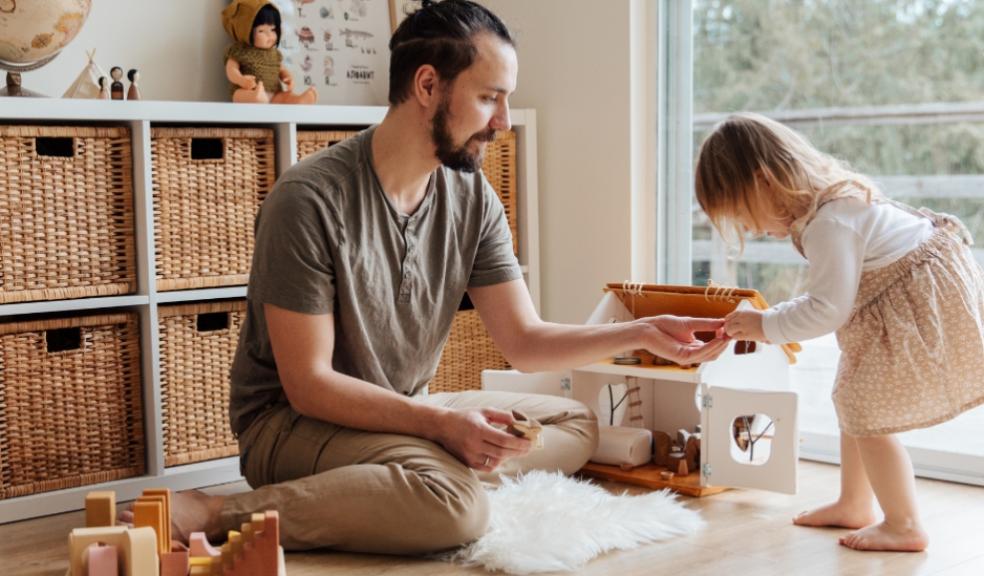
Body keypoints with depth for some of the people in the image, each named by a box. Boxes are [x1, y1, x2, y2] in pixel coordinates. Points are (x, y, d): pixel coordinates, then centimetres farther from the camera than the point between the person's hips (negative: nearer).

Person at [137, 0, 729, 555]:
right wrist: (438, 423, -29)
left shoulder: (473, 198, -1)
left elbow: (525, 339, 2)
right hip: (293, 422, -8)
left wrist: (641, 334, -11)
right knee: (454, 502, -34)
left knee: (577, 424, 4)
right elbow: (308, 384, -20)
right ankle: (216, 514, -25)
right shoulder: (310, 199, -21)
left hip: (404, 413, 8)